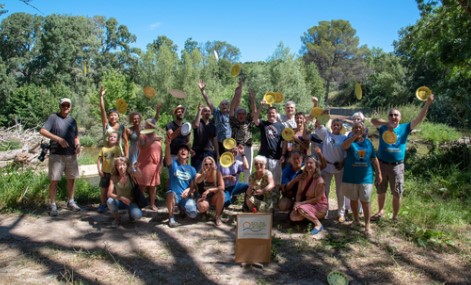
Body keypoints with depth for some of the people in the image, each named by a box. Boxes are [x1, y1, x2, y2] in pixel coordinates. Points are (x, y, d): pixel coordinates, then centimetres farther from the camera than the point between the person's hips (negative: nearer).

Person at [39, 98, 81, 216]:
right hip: (56, 155, -5)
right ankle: (53, 205, 9)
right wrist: (59, 139, -22)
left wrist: (78, 145, -2)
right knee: (54, 180, -1)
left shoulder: (72, 120, 12)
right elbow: (42, 131, -13)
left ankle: (71, 202, 23)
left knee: (71, 179, 10)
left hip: (71, 155, 5)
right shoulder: (53, 117, -3)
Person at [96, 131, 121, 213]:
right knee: (104, 190, 8)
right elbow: (99, 160, 4)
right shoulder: (104, 148, 2)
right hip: (105, 172, 2)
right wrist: (99, 170, -4)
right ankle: (103, 204, 21)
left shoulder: (117, 149, -3)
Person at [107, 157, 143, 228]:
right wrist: (121, 198, -34)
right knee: (110, 201, -33)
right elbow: (109, 194, -19)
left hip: (130, 202, -1)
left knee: (138, 215, -30)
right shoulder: (114, 178, -11)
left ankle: (130, 212, 10)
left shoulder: (131, 176, -12)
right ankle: (117, 218, -3)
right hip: (119, 202, 1)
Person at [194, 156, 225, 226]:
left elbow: (222, 187, -18)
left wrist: (209, 190, -29)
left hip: (214, 198, 2)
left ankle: (218, 217, -16)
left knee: (221, 192, -31)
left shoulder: (217, 173, -8)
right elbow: (197, 181, -37)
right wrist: (205, 173, -55)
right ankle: (203, 212, 5)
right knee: (203, 207, -37)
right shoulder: (200, 174, -12)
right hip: (202, 198, -2)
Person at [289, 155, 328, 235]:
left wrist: (301, 203, -24)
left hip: (319, 206, -7)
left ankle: (318, 224, -14)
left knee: (302, 209, -33)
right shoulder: (303, 178, 0)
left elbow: (317, 199, -21)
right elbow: (299, 193, 0)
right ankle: (310, 216, 13)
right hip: (307, 204, 7)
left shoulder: (319, 181, -20)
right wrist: (297, 203, -19)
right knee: (293, 216, -12)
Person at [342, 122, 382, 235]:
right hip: (351, 177, 0)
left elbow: (374, 159, 9)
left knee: (365, 201, 0)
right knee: (353, 200, 14)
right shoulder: (349, 140, -2)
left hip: (366, 177, 0)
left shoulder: (368, 142, 4)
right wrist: (355, 135, -35)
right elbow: (344, 146, -28)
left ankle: (367, 225, 9)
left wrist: (379, 173, 7)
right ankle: (356, 219, 31)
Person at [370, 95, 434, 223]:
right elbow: (373, 120, -23)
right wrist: (387, 123, -40)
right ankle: (380, 211, 40)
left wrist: (427, 103, -24)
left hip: (397, 166, 0)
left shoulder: (404, 128, -1)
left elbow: (418, 119, -12)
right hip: (382, 164, 0)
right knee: (381, 191, 17)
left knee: (397, 194, 9)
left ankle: (395, 216, 27)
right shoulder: (383, 127, -4)